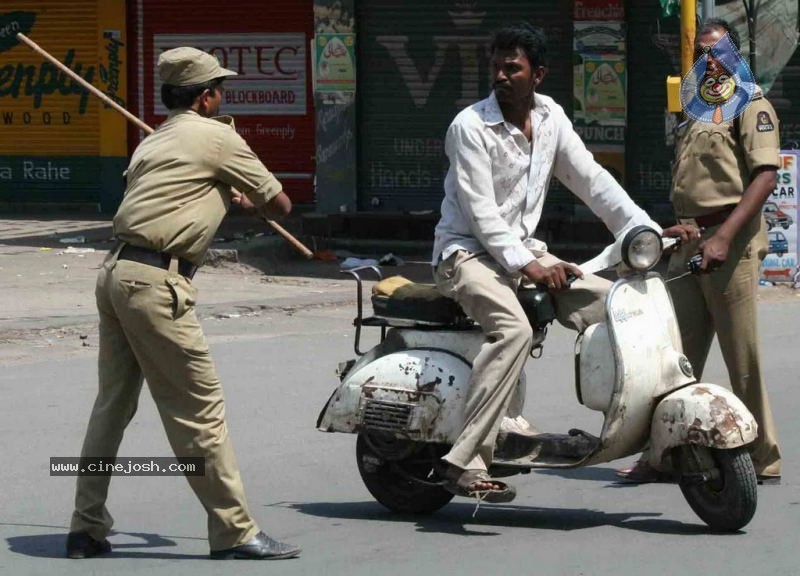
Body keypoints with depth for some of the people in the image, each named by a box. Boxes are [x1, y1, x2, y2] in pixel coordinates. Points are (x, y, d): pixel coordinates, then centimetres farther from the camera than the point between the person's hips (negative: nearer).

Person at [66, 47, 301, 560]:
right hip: (156, 282, -9)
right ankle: (235, 531, -3)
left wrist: (227, 194, 25)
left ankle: (88, 527, 16)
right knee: (200, 408, -5)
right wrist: (249, 199, 25)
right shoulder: (218, 137, -2)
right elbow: (280, 204, 5)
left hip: (116, 272, 9)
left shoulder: (154, 143, 23)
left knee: (113, 404, 14)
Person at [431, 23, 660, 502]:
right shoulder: (471, 126, -13)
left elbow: (591, 179, 7)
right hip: (467, 252, -7)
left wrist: (646, 230, -3)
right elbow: (480, 211, -18)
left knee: (610, 302, -8)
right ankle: (467, 461, -40)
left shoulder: (549, 117, 7)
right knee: (514, 328, -34)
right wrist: (526, 266, -26)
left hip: (523, 248, 7)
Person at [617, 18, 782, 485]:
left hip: (731, 241, -8)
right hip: (689, 244, 8)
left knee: (744, 359, -4)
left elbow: (765, 175, -16)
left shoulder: (750, 102, -5)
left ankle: (764, 460, 3)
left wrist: (724, 236, -24)